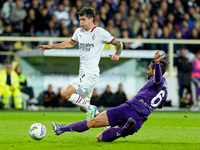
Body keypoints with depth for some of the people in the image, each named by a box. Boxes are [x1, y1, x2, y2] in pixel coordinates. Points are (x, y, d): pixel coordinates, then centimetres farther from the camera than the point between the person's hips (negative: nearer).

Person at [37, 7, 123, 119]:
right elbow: (70, 43, 30)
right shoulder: (79, 31, 11)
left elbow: (119, 44, -2)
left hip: (91, 74, -8)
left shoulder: (100, 32, -9)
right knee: (83, 107, 12)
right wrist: (51, 47, 29)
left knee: (65, 93, -20)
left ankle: (90, 108, -4)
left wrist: (117, 55, -21)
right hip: (83, 74, 8)